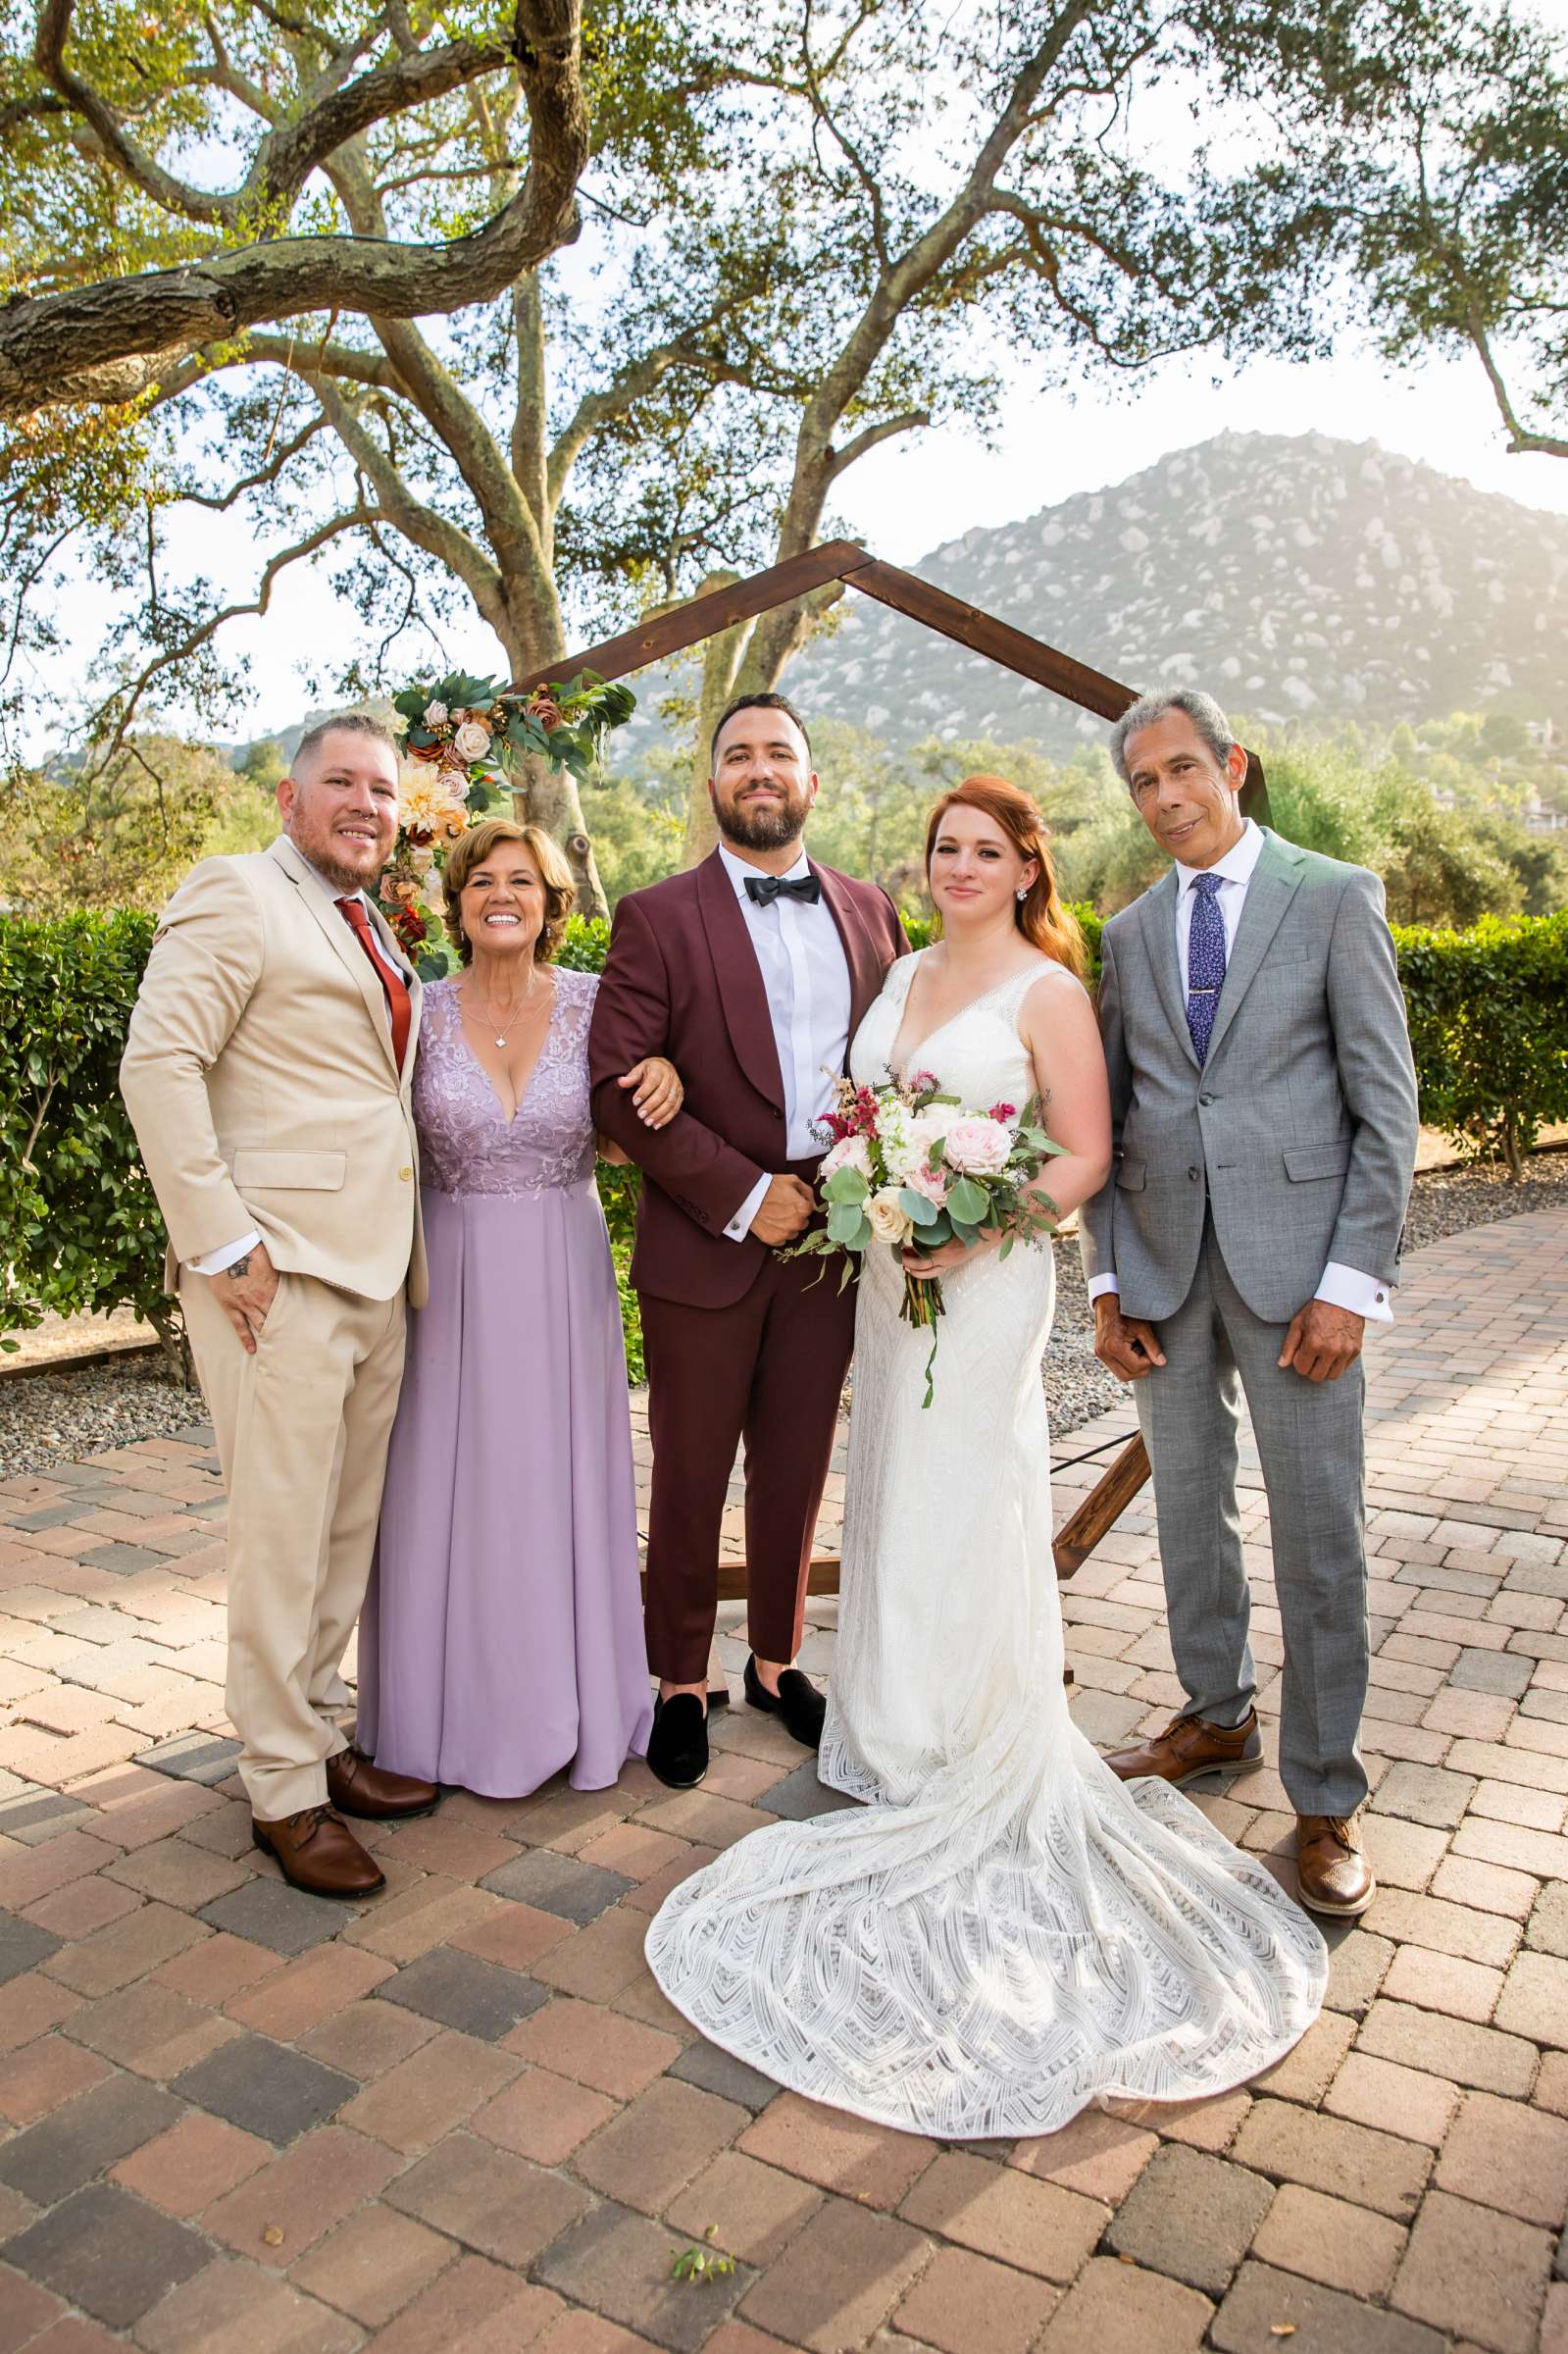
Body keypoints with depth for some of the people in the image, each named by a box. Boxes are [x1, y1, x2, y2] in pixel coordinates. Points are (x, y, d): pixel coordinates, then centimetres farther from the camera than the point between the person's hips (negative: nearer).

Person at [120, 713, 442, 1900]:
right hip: (278, 1269, -8)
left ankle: (321, 1734, 30)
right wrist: (221, 1242, -18)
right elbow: (158, 1066, -13)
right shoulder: (234, 895, -4)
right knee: (283, 1538, 0)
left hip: (373, 1272, 8)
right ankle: (285, 1790, 15)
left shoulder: (376, 933, 20)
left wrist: (407, 1252, 12)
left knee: (350, 1531, 15)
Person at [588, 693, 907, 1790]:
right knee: (691, 1481, 8)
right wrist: (742, 1194, -15)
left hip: (829, 1238, 4)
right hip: (705, 1247, -3)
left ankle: (778, 1662, 34)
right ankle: (681, 1684, 27)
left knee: (797, 1472, 15)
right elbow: (619, 1086, -11)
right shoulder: (657, 917, -4)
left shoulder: (872, 912, 10)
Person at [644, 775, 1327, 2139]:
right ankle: (904, 1741, 31)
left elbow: (1087, 1156, -11)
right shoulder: (904, 974, 12)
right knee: (894, 1502, 14)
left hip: (988, 1279, -7)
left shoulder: (1047, 989, -8)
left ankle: (975, 1772, 17)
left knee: (966, 1511, 0)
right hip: (891, 1270, 7)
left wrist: (976, 1233, -20)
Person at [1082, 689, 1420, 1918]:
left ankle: (1325, 1794, 17)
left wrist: (1354, 1282, -12)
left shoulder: (1335, 895, -1)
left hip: (1294, 1260, -4)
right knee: (1189, 1505, 15)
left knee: (1319, 1533, 2)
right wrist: (1106, 1278, 4)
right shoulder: (1130, 931, 12)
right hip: (1163, 1263, 4)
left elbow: (1386, 1100, -5)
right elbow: (1108, 1114, 11)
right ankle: (1218, 1718, 35)